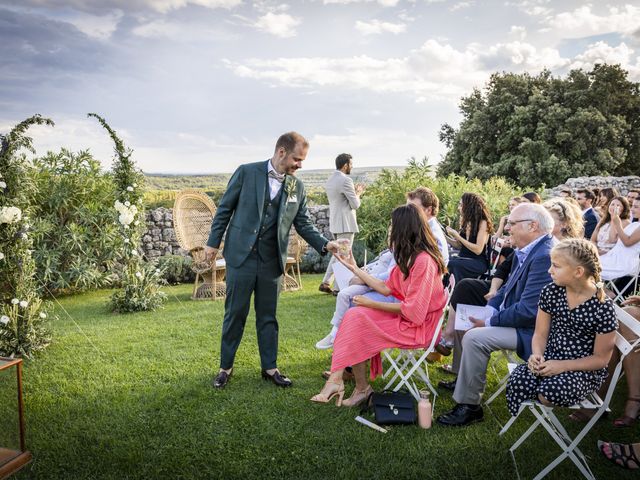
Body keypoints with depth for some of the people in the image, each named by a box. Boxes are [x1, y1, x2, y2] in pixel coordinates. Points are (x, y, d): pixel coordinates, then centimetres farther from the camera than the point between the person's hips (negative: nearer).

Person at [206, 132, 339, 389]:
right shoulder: (247, 173, -5)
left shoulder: (297, 187, 4)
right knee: (235, 314, 5)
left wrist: (324, 244, -8)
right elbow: (225, 208, 1)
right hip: (241, 255, -3)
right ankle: (225, 367, 20)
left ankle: (270, 368, 23)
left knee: (268, 316, 11)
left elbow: (304, 224, 7)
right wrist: (213, 242, 0)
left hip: (272, 260, 3)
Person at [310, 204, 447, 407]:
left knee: (357, 319, -16)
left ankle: (361, 388, -5)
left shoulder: (424, 260, -21)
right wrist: (355, 269, 14)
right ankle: (337, 378, -14)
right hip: (407, 315, 9)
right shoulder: (410, 257, 11)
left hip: (418, 326, -9)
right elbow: (387, 288, 11)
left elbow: (412, 311, -22)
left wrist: (371, 304, -15)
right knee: (355, 315, -8)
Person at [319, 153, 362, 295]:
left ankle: (326, 283, 17)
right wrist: (357, 194, 5)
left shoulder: (329, 180, 12)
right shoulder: (346, 180, -16)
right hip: (345, 223, -9)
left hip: (334, 223, 9)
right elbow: (355, 204, -14)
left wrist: (354, 193, 15)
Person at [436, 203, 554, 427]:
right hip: (514, 316, 11)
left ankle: (469, 406, -10)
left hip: (531, 329, -10)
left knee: (475, 338, -25)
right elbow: (508, 288, 14)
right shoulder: (525, 252, 4)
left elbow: (527, 311, -30)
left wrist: (489, 322, -19)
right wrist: (487, 310, -1)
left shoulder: (544, 257, -27)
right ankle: (462, 379, 29)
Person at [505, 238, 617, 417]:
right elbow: (540, 334, 5)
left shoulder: (602, 307, -15)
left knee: (548, 393, -33)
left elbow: (601, 358, -8)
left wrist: (562, 366, -18)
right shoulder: (551, 292, -3)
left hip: (585, 369, -4)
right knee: (517, 381, -26)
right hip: (549, 360, 4)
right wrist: (537, 355, -16)